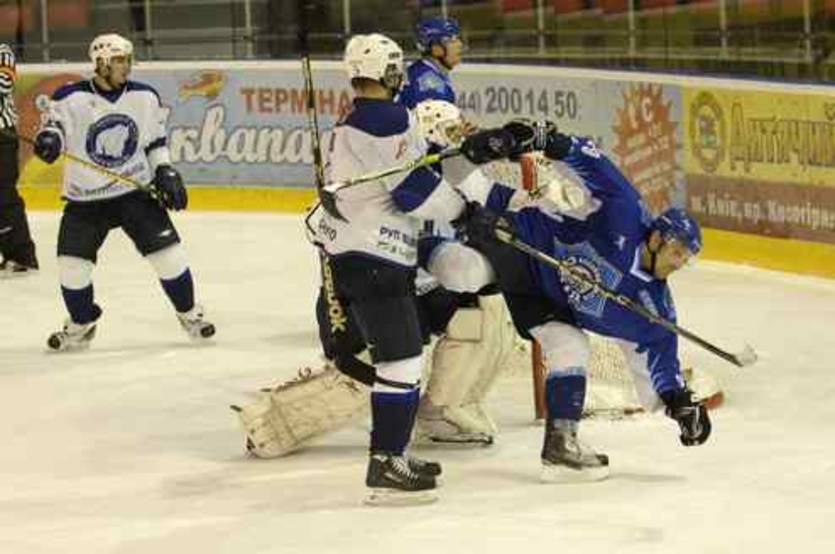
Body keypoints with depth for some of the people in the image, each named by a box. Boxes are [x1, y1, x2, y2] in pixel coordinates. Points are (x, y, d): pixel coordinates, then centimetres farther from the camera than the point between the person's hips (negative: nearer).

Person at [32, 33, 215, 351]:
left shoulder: (146, 98, 1)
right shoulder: (71, 98, -10)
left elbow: (156, 140, 12)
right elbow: (56, 124, -3)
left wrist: (165, 172, 0)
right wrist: (49, 139, -26)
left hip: (136, 191, 1)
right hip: (85, 198, -1)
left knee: (167, 252, -6)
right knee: (72, 264, -5)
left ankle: (189, 313, 14)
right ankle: (81, 325, 19)